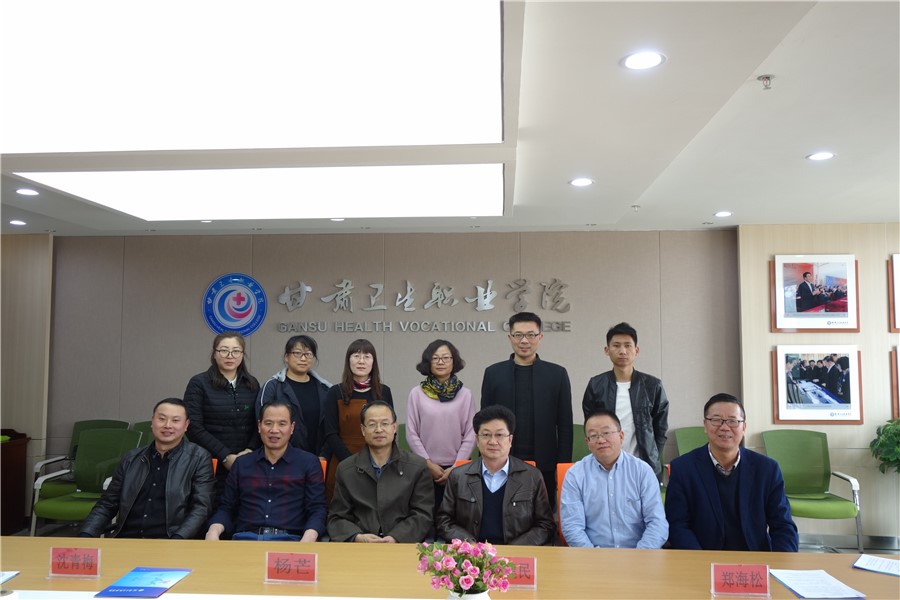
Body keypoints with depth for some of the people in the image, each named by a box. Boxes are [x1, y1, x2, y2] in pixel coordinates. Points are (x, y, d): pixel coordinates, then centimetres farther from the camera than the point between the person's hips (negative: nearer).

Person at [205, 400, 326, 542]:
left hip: (288, 540, -2)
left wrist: (307, 542, -16)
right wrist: (213, 531, -3)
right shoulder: (241, 463, 19)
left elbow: (317, 509, 4)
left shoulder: (309, 462, 10)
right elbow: (227, 508, 20)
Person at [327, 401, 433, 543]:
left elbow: (423, 515, 3)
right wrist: (358, 537, -11)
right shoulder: (345, 469, 10)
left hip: (403, 544, -1)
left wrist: (396, 539, -13)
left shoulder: (418, 466, 6)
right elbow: (337, 518, 8)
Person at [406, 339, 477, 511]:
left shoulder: (465, 394, -1)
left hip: (457, 469, 0)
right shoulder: (417, 393, -2)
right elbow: (412, 434, 0)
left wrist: (456, 467, -6)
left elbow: (470, 435, 0)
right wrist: (429, 464, -5)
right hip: (425, 469, 0)